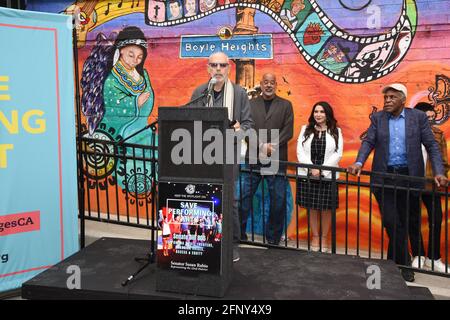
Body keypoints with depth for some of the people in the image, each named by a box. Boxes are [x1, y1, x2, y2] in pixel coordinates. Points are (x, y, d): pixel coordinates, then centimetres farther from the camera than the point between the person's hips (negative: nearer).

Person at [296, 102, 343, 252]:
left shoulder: (336, 131, 6)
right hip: (308, 175, 1)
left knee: (326, 208, 4)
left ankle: (324, 238, 19)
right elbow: (300, 151, 0)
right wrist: (312, 168, -13)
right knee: (312, 207, 6)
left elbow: (338, 154, -3)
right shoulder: (305, 129, 9)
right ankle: (315, 237, 20)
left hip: (328, 176, -1)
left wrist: (322, 169, -13)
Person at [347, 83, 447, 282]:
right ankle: (403, 263, 14)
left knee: (403, 221, 9)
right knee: (391, 222, -2)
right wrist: (359, 163, -19)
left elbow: (431, 146, 0)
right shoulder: (377, 118, 5)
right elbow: (368, 142, -2)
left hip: (409, 177, 0)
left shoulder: (418, 117, 1)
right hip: (384, 177, 0)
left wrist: (438, 172, -12)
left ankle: (393, 261, 26)